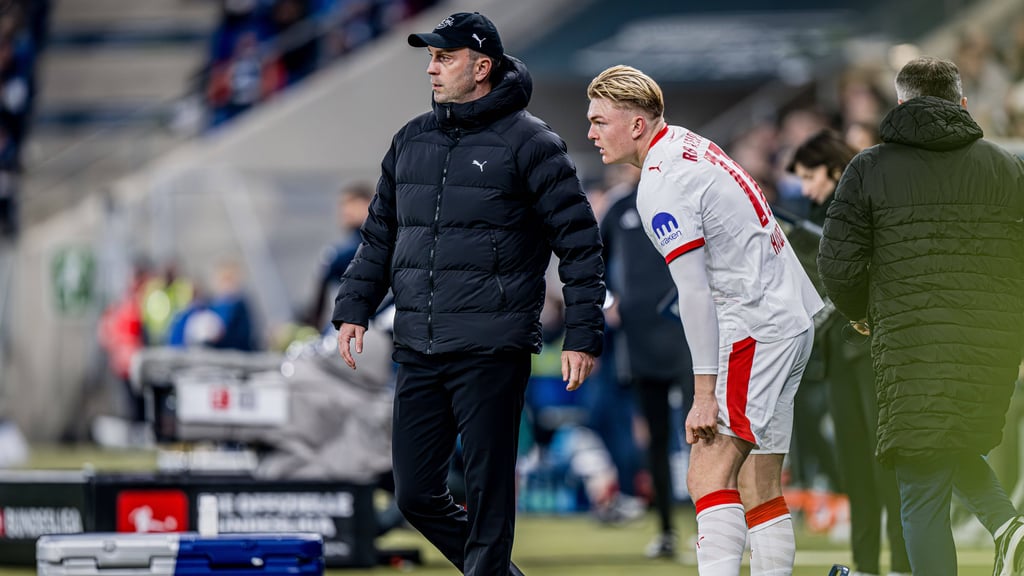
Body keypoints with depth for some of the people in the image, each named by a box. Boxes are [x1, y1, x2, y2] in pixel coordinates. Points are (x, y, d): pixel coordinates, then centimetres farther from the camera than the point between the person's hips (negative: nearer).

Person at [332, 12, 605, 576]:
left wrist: (582, 335, -9)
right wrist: (353, 308, 11)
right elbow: (379, 234, 22)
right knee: (415, 494, 6)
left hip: (491, 353, -6)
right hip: (418, 354, 6)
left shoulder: (529, 143, -4)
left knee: (487, 493, -4)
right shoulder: (412, 141, 15)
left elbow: (579, 242, -4)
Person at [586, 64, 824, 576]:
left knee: (709, 474, -18)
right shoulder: (687, 146, 14)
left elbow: (695, 294, -19)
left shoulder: (661, 184, -15)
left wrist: (705, 394, -18)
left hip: (758, 329, -10)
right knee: (758, 485, 11)